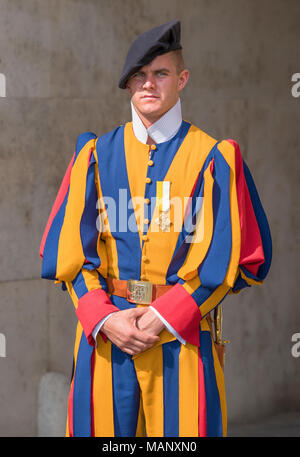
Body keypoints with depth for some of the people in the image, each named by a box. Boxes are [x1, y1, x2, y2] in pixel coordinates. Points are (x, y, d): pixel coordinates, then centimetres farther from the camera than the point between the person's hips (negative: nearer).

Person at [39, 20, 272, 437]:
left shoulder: (213, 159, 3)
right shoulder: (95, 155, 9)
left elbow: (233, 256, -2)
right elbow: (69, 247, 6)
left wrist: (168, 315, -11)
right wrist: (103, 317, -9)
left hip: (182, 334, -1)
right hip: (106, 332, 2)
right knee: (105, 423, 3)